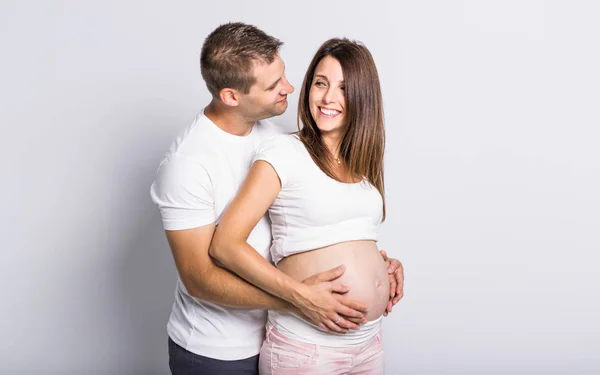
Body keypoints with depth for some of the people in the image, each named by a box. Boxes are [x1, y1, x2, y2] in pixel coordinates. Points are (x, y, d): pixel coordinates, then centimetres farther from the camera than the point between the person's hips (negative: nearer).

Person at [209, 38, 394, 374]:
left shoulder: (364, 162, 8)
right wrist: (302, 296, -23)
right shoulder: (283, 153, -11)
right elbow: (225, 244, -17)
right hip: (304, 345, -6)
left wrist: (386, 264, 4)